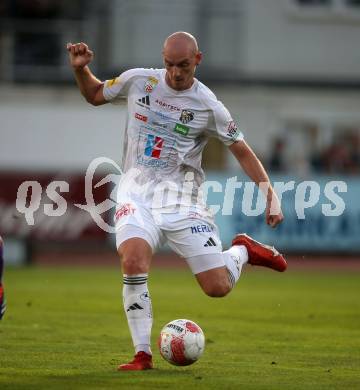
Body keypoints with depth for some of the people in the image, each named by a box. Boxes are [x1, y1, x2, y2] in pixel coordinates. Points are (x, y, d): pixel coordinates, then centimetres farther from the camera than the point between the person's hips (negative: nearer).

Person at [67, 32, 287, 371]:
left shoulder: (208, 106, -5)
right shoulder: (138, 80, 0)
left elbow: (242, 151, 3)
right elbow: (94, 95, 18)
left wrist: (270, 196, -5)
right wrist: (80, 69, -1)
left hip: (182, 200, -1)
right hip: (137, 196, 1)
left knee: (218, 288, -7)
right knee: (133, 260, -29)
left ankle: (242, 251, 30)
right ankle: (142, 355, -18)